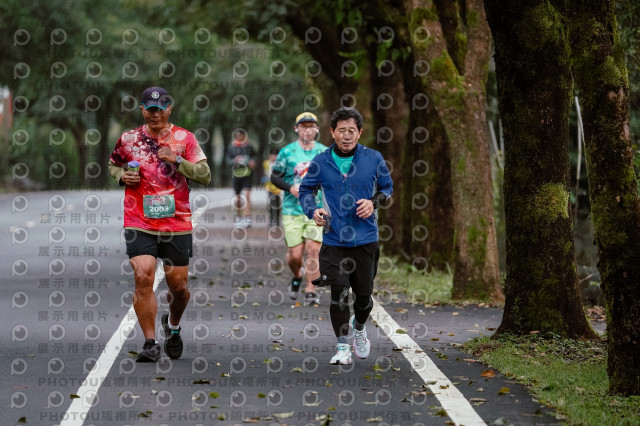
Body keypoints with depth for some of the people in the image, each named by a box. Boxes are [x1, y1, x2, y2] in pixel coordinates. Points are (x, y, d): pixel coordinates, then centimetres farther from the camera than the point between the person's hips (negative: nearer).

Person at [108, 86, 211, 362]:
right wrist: (122, 176, 0)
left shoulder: (184, 138, 2)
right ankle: (150, 344, -9)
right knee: (143, 278, -16)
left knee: (178, 285, 6)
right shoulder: (129, 139, 5)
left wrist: (177, 160, -16)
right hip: (139, 224, 0)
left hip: (177, 224, 0)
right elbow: (112, 164, 22)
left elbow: (205, 175, -3)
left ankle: (173, 324, 38)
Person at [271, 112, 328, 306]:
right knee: (295, 255, -3)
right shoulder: (287, 151, 2)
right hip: (292, 210, -1)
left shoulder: (324, 152, 8)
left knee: (313, 249, -9)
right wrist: (290, 188, -11)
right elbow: (275, 177, 5)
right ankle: (297, 277, 30)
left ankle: (311, 290, 0)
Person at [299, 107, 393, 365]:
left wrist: (374, 202, -6)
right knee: (339, 294, -6)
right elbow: (306, 190, 14)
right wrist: (313, 211, -5)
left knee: (364, 295, 7)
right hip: (333, 241, -1)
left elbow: (387, 187, 14)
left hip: (365, 240, 1)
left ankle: (359, 327, 40)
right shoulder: (320, 162, 0)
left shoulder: (373, 159, 0)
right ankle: (342, 347, 9)